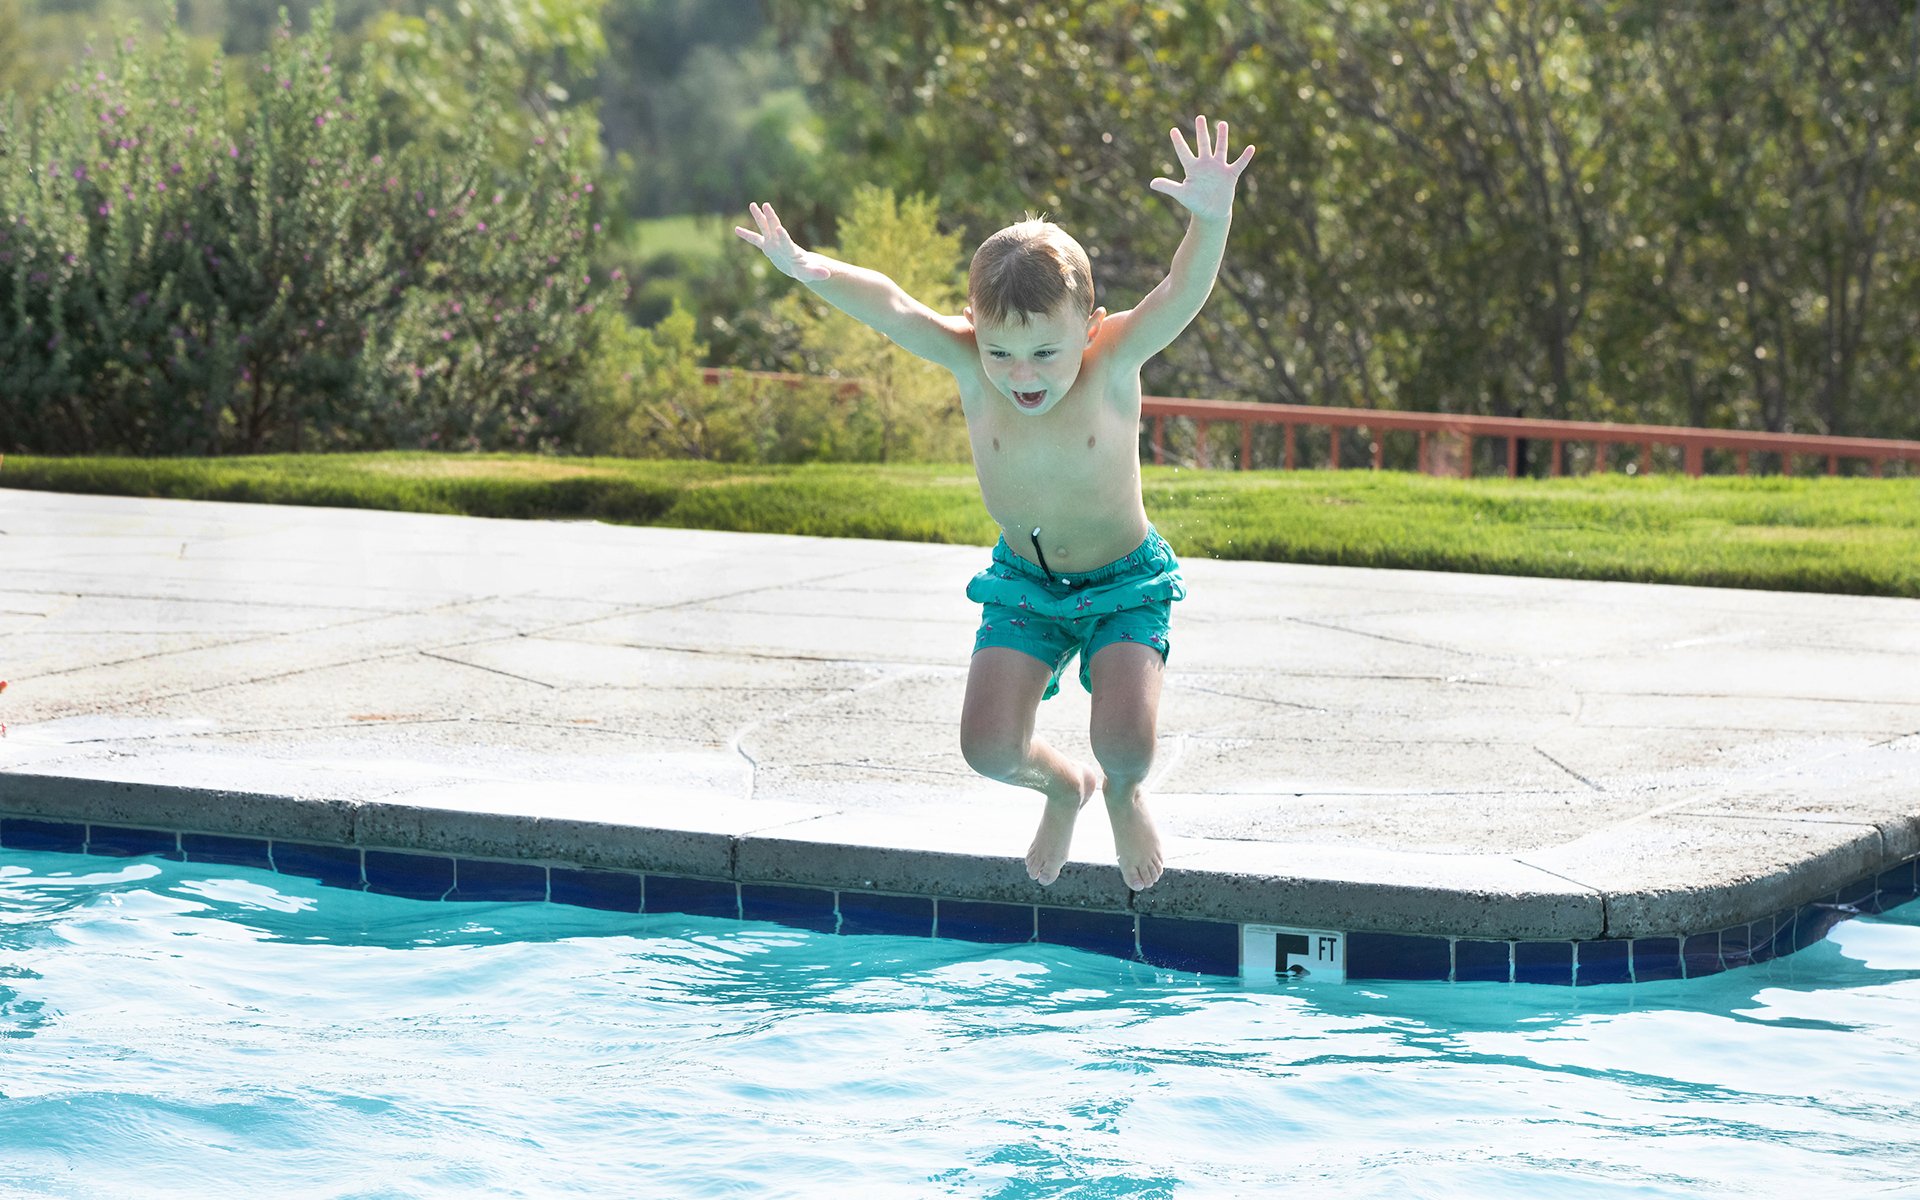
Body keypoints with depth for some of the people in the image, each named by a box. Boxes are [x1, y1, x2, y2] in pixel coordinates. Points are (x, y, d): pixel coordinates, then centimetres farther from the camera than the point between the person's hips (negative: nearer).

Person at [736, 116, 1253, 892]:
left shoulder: (1114, 362, -25)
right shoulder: (970, 365, -20)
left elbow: (1184, 293, -42)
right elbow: (890, 306, -34)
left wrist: (1210, 217, -63)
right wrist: (810, 272, -55)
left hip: (1126, 584, -2)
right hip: (1022, 583, 3)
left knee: (1126, 743, -22)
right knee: (988, 748, -12)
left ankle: (1123, 795, 19)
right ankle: (1063, 787, 27)